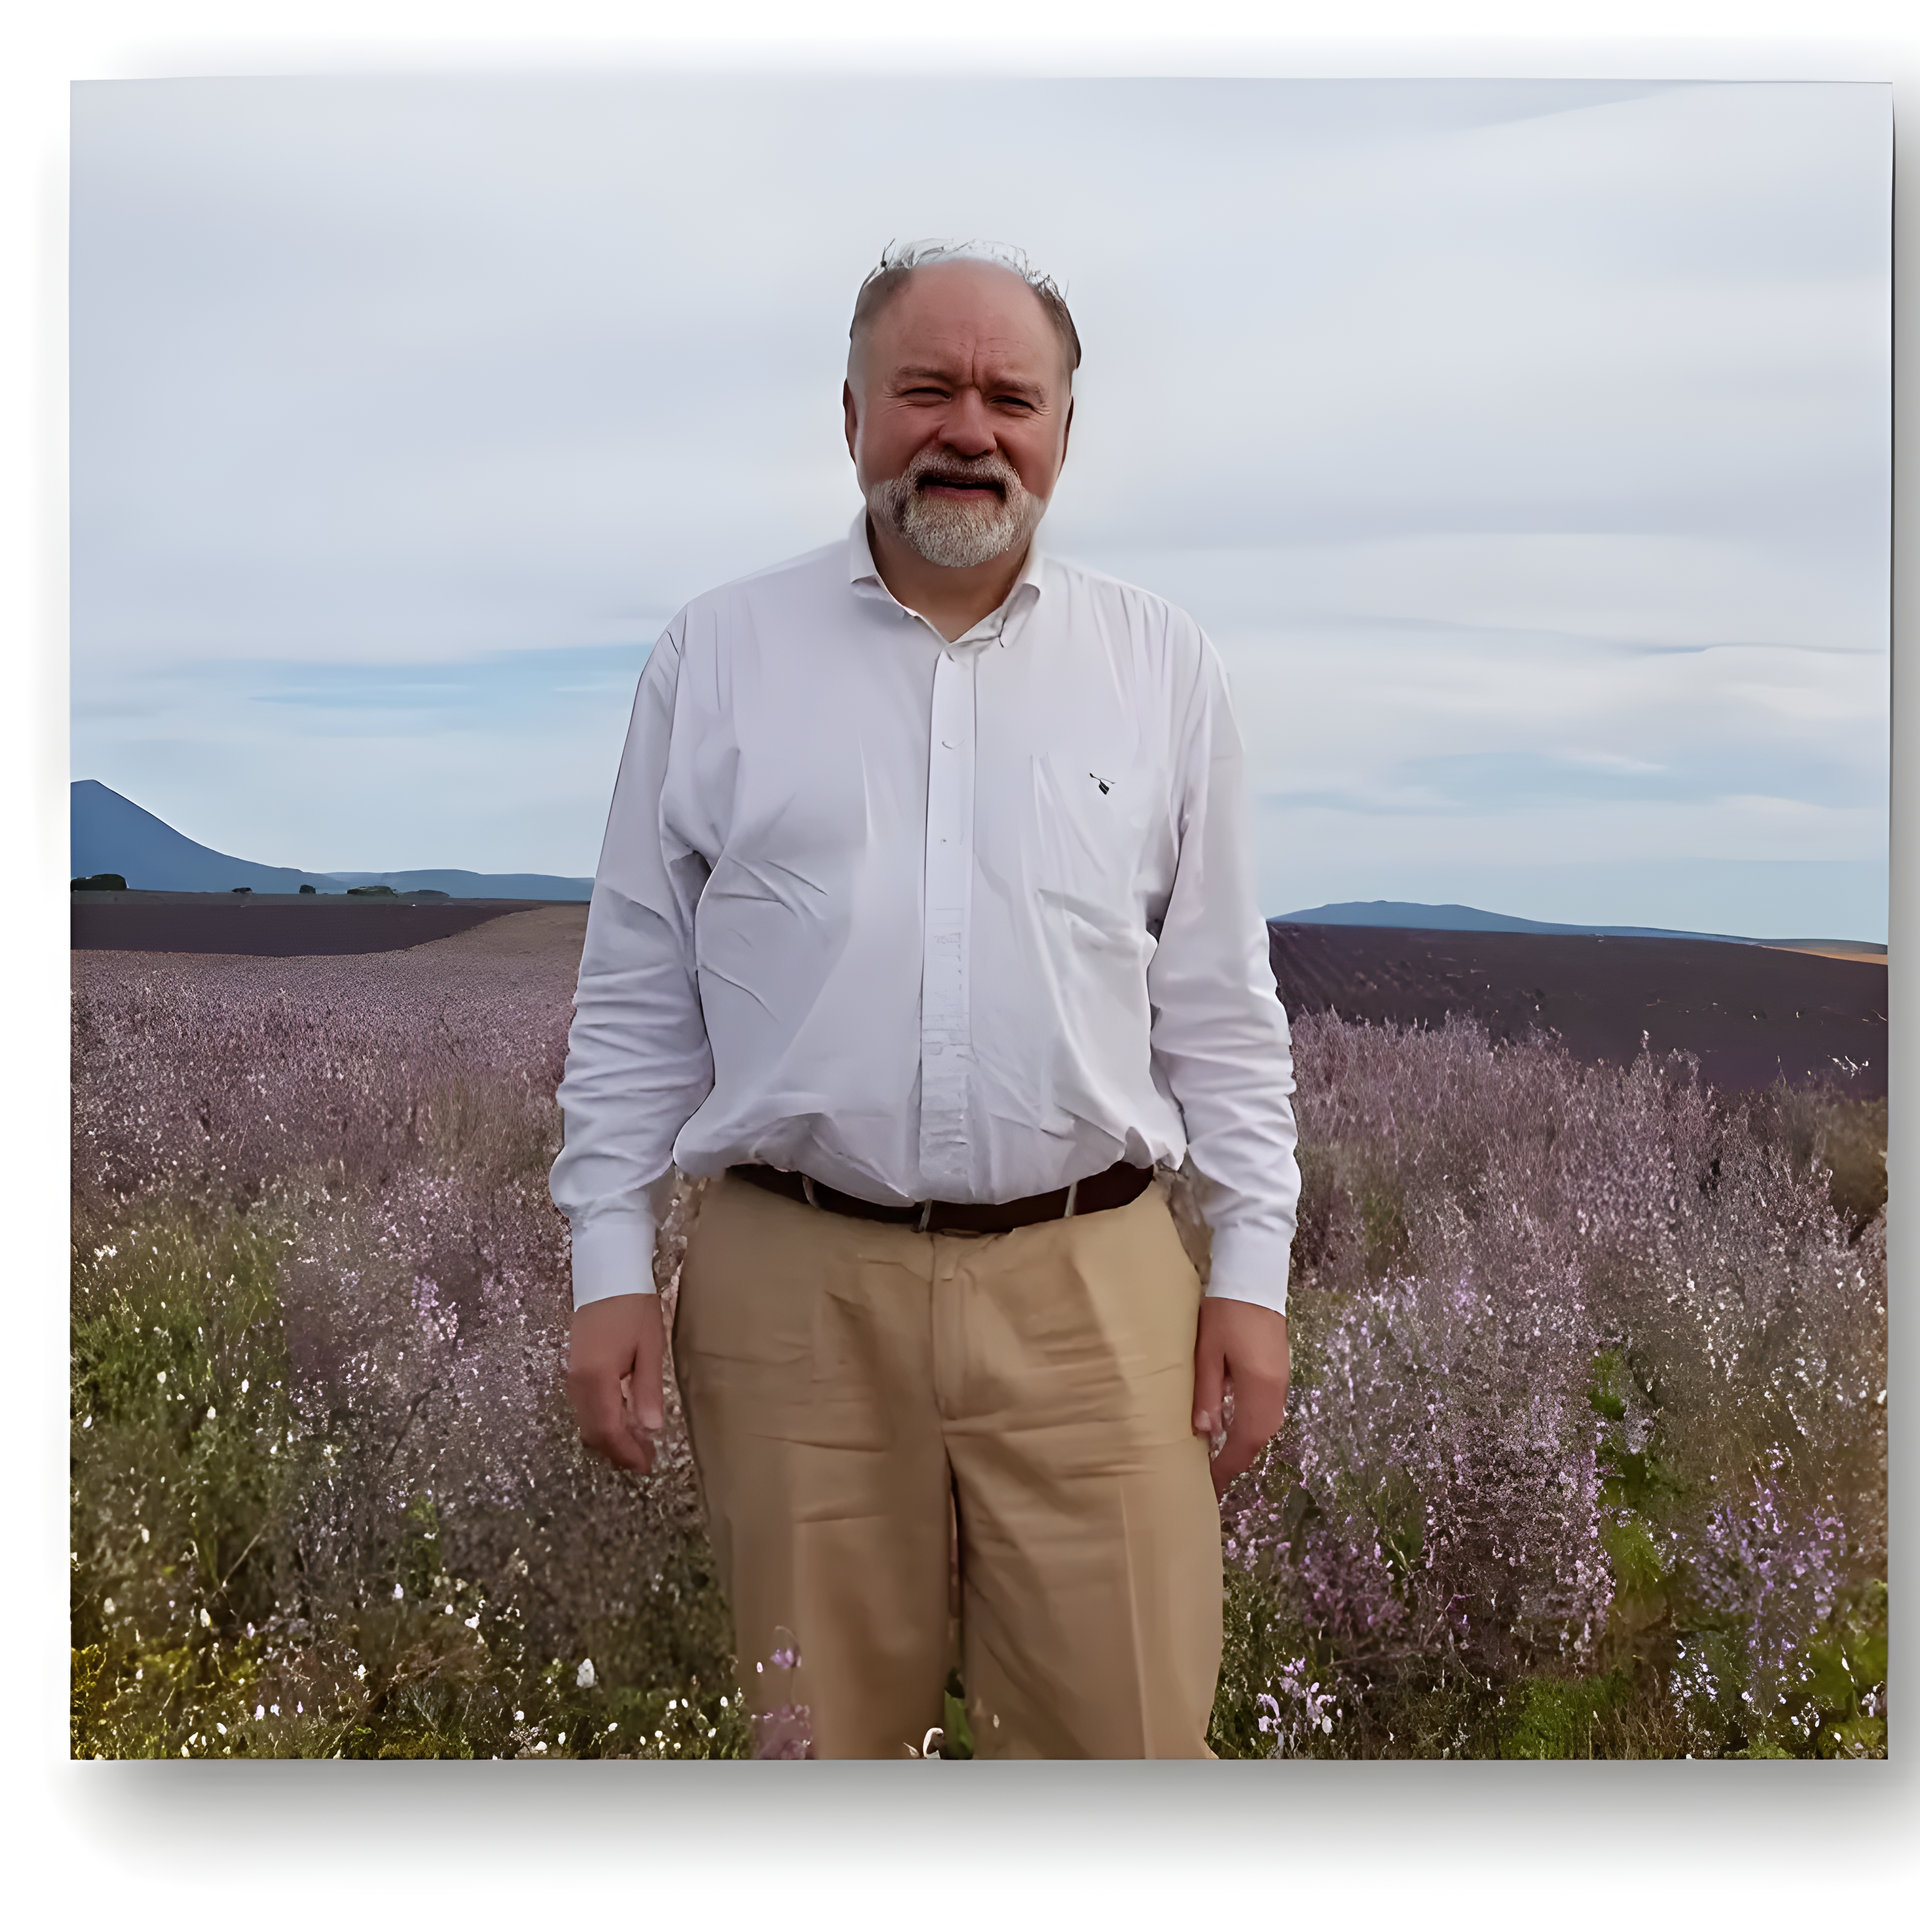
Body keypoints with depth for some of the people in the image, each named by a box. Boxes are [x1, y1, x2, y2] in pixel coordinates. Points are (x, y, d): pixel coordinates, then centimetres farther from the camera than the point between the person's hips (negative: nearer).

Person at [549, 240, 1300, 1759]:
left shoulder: (1163, 668, 7)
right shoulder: (718, 656, 5)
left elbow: (1220, 1002, 9)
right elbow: (635, 993, 7)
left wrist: (1253, 1269, 4)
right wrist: (611, 1265, 2)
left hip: (1087, 1285, 1)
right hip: (794, 1287, 0)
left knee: (1123, 1734, 3)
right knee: (823, 1734, 11)